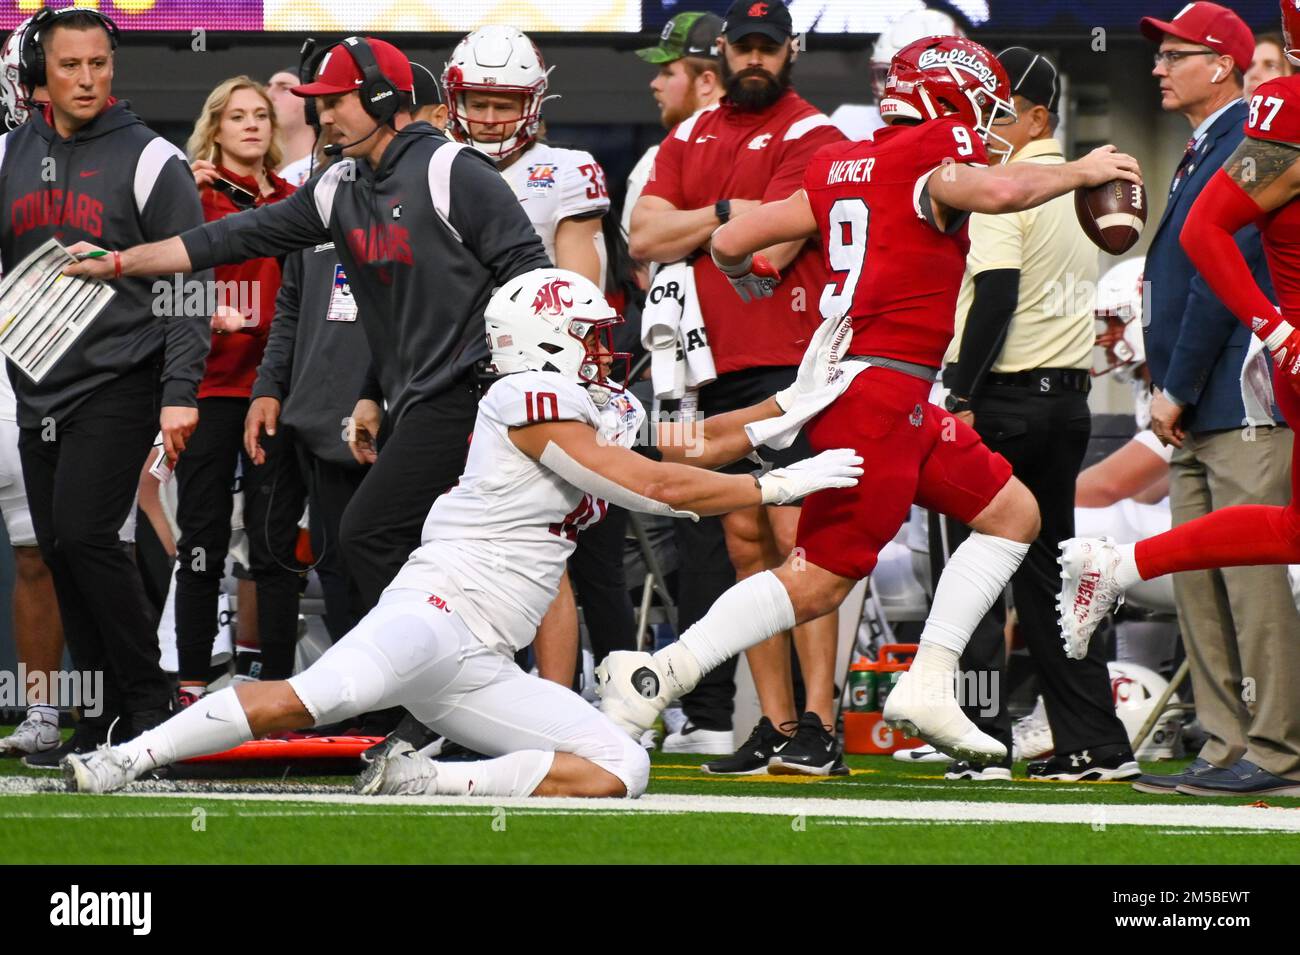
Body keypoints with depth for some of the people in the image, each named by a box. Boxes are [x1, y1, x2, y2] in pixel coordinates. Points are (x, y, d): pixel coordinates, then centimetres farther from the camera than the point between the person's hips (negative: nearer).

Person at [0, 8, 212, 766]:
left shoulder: (150, 161, -6)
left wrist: (181, 392, -13)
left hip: (118, 383, -6)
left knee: (84, 534, -16)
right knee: (61, 552, 5)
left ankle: (149, 698, -5)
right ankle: (102, 721, 12)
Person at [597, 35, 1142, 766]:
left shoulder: (840, 168, 16)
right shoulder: (933, 154, -6)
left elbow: (731, 243, 18)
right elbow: (998, 191, -28)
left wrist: (754, 281, 41)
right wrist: (1079, 172, -10)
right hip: (882, 395, -9)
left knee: (1013, 513, 15)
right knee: (818, 581, -7)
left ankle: (928, 686, 9)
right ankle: (658, 677, -8)